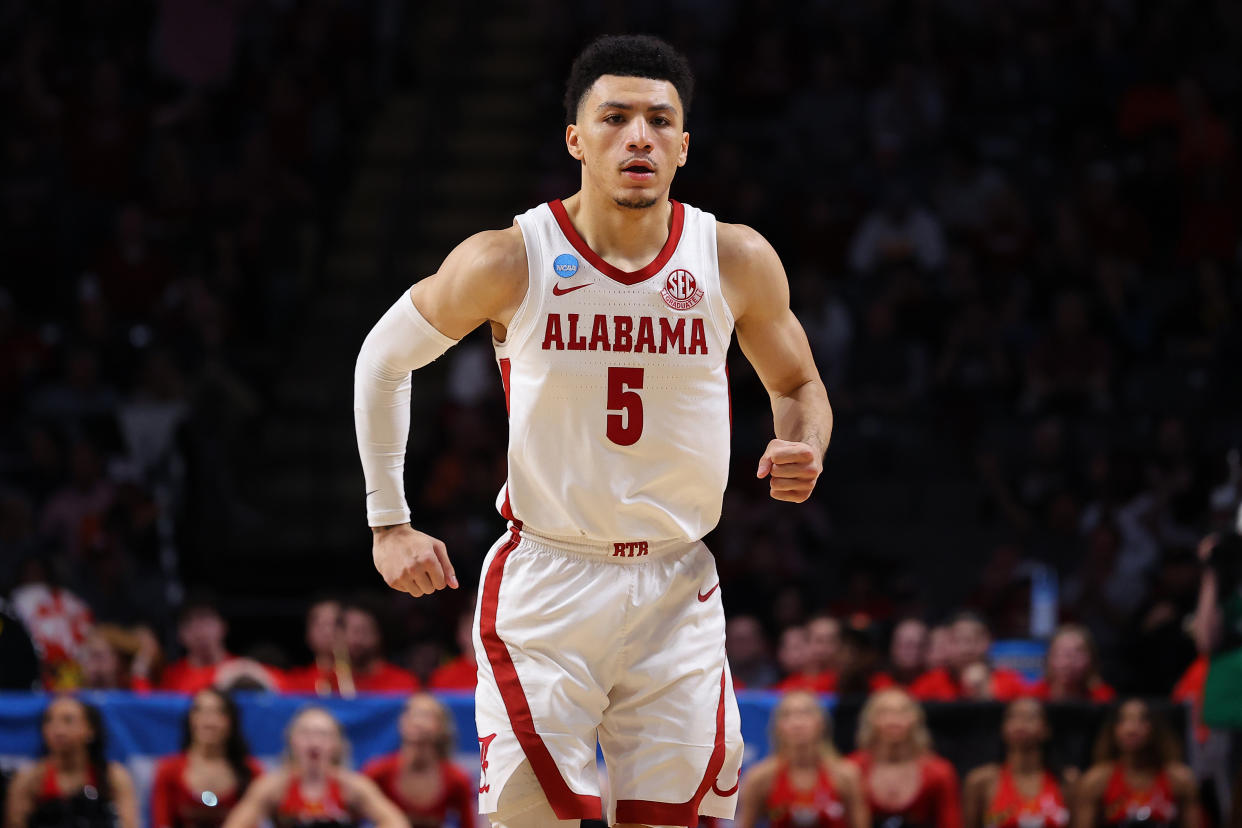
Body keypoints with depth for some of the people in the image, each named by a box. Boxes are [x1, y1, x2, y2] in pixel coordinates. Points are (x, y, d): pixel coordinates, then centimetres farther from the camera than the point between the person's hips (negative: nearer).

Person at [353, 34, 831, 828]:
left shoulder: (737, 261, -2)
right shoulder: (509, 262, -8)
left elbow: (798, 385, 15)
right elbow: (385, 357, 7)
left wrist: (804, 451, -9)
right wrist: (390, 524, 4)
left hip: (677, 591, 2)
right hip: (545, 583, -2)